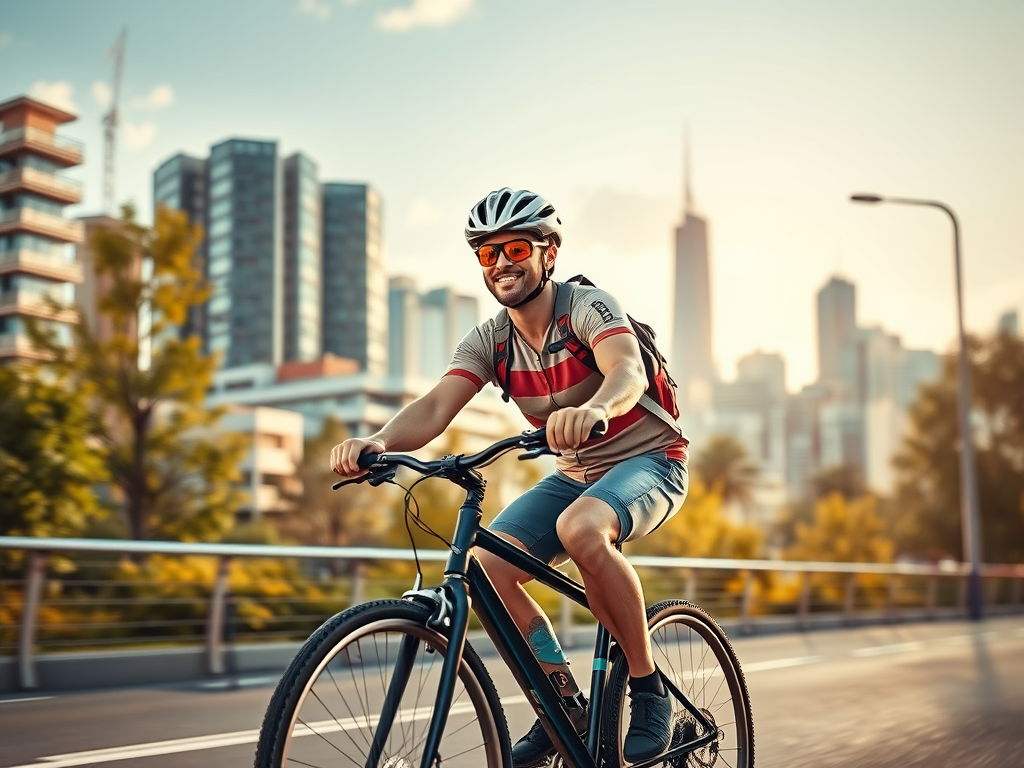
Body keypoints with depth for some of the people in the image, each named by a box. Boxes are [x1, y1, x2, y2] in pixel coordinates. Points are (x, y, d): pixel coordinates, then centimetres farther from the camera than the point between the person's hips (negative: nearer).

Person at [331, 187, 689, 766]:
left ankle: (649, 690, -19)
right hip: (574, 474, 6)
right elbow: (436, 407, -19)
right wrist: (378, 442, -41)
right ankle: (564, 700, 2)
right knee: (485, 566, -17)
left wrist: (594, 409, -63)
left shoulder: (589, 306, -18)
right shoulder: (488, 341, -3)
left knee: (581, 529, -38)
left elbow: (629, 370, -38)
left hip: (648, 461, -6)